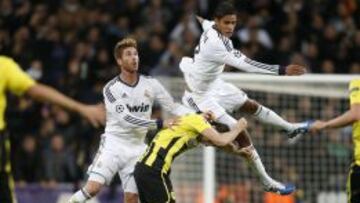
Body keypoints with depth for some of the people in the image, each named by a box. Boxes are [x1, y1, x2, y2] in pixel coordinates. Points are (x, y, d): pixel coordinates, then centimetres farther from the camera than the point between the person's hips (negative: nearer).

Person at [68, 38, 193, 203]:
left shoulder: (150, 84, 1)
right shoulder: (111, 88, -10)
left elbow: (173, 107, 3)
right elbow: (127, 119, -19)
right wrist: (159, 124, -25)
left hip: (137, 147, 3)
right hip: (114, 143, -3)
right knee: (93, 188, -19)